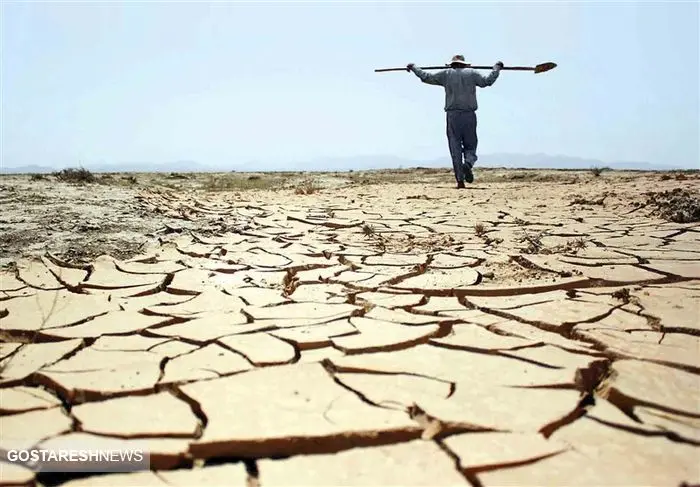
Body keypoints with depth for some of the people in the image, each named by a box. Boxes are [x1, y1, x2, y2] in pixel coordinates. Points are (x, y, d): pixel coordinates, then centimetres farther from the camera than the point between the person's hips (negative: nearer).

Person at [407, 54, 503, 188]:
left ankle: (460, 180, -3)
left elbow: (426, 77, 10)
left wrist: (413, 67, 25)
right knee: (470, 145, 10)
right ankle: (468, 163, -23)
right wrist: (496, 68, 34)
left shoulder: (446, 74, 8)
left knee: (455, 148, 2)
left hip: (453, 116, 0)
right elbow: (487, 81, 17)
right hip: (469, 115, 0)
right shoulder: (471, 73, 9)